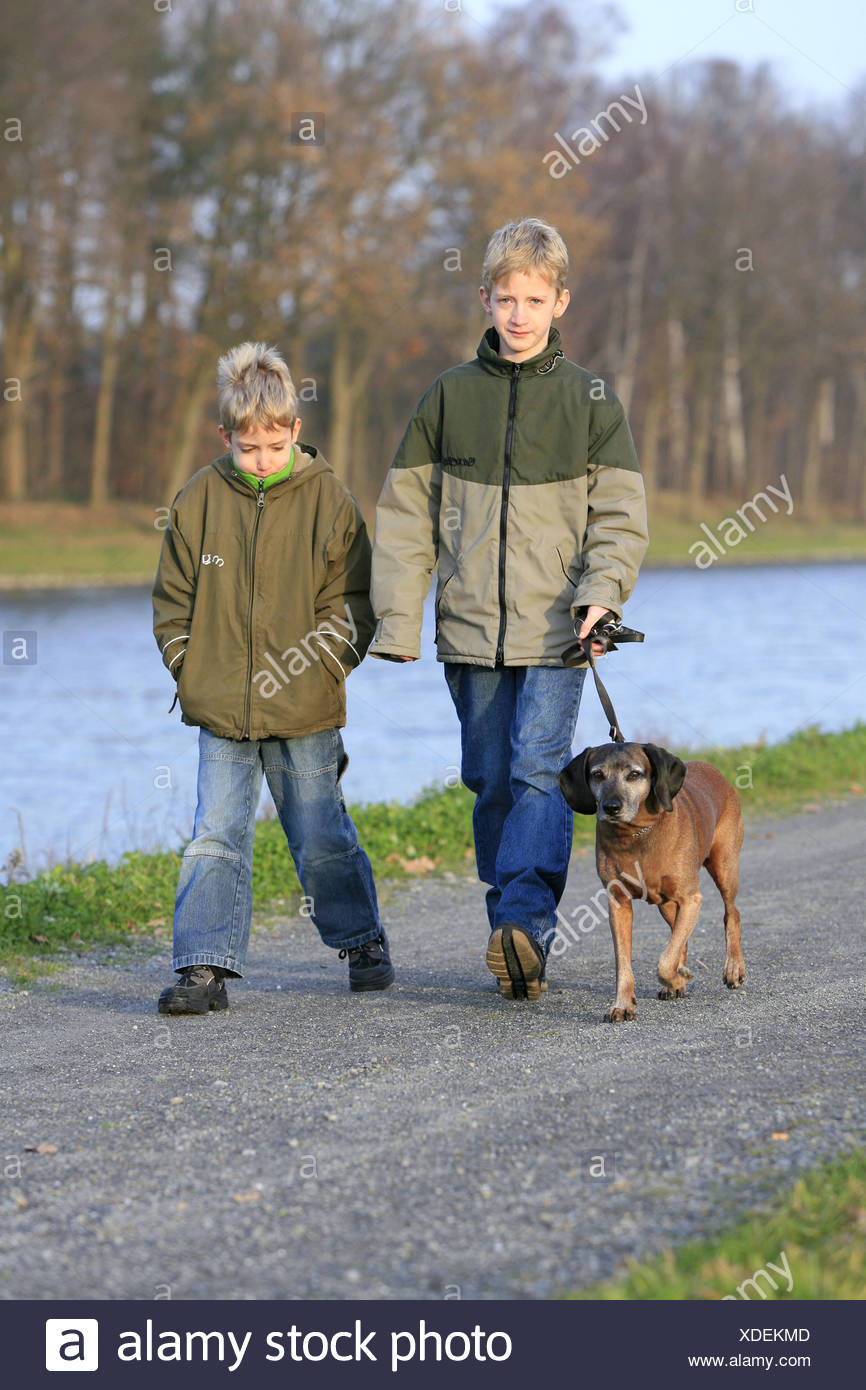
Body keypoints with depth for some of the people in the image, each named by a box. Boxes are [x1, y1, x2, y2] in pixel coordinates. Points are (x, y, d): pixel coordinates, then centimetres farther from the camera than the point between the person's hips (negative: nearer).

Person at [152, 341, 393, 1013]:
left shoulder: (328, 499, -3)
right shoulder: (199, 501, 1)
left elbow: (353, 599, 0)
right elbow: (174, 599, 8)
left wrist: (322, 668, -9)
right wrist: (193, 672, 0)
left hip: (305, 712, -1)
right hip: (219, 712, 1)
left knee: (322, 839, 9)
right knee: (216, 838, -4)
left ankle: (363, 940, 29)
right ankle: (206, 967, -2)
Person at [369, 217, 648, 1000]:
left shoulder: (590, 399, 4)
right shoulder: (450, 395, 7)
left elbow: (621, 513, 3)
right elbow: (406, 515, 9)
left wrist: (601, 591, -15)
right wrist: (398, 621, 2)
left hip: (555, 629, -2)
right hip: (471, 629, 2)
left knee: (540, 772, -15)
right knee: (493, 783, 4)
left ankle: (527, 924, -21)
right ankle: (518, 946, 11)